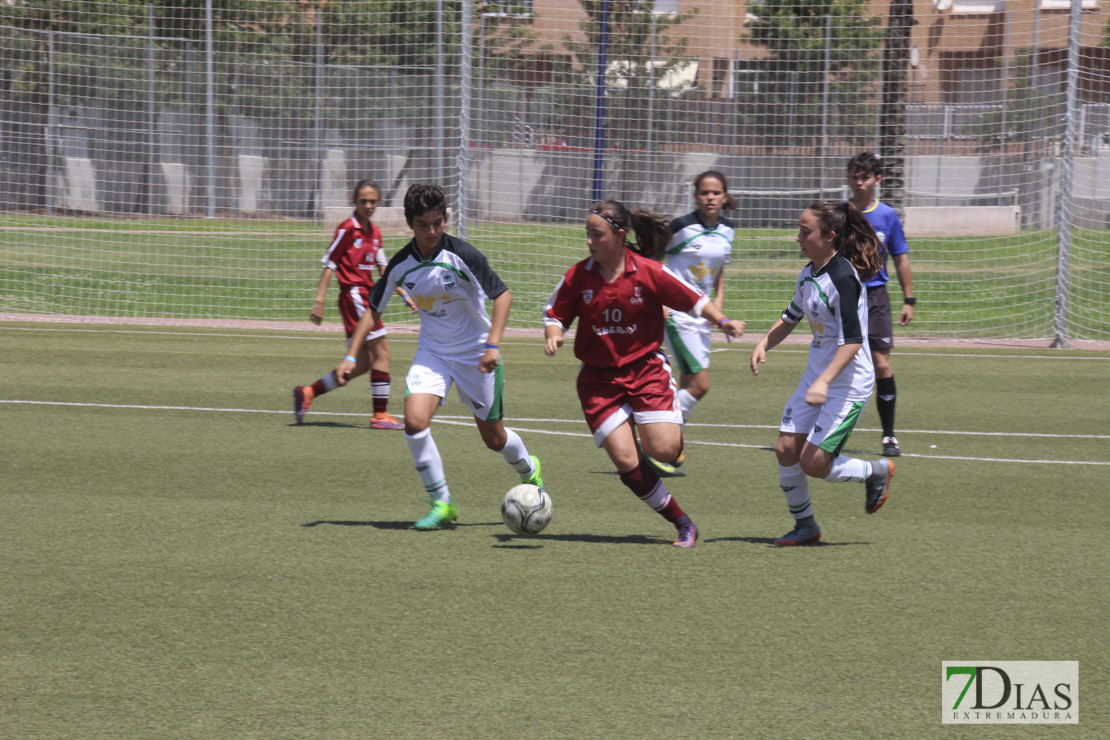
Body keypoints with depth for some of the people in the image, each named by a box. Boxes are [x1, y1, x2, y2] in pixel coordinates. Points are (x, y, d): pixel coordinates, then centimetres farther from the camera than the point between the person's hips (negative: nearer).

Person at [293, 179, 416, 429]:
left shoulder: (375, 232, 14)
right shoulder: (348, 229, -9)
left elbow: (382, 268, 21)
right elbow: (329, 265, -9)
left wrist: (404, 295, 15)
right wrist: (319, 300, -13)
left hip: (365, 295, 9)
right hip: (353, 294, -9)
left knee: (361, 364, 9)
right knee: (381, 352, -9)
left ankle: (307, 393, 16)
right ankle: (380, 415, -4)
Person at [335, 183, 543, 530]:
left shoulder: (462, 255, -20)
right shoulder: (401, 265, -8)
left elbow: (502, 294, -16)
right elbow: (374, 309, 6)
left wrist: (493, 345, -27)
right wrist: (351, 357, 0)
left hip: (475, 354, -3)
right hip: (432, 351, 3)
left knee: (494, 438, 7)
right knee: (414, 420, -21)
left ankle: (529, 469, 43)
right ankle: (441, 504, -7)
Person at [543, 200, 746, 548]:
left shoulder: (649, 272, -10)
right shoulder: (578, 277, -4)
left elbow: (693, 300, -2)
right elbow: (555, 314, 6)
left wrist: (722, 320, -17)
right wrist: (553, 335, -15)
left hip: (646, 369, -2)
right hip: (598, 378, 2)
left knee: (663, 450, -16)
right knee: (626, 461, -11)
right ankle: (683, 523, 4)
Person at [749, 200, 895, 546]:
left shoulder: (843, 278, -22)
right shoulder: (808, 274, 5)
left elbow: (853, 341, -27)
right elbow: (791, 317, 23)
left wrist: (824, 382, -34)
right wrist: (764, 344, 6)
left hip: (848, 384, -8)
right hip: (815, 377, 8)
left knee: (813, 463, -10)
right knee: (786, 449, 0)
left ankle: (877, 471, 17)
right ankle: (805, 526, 16)